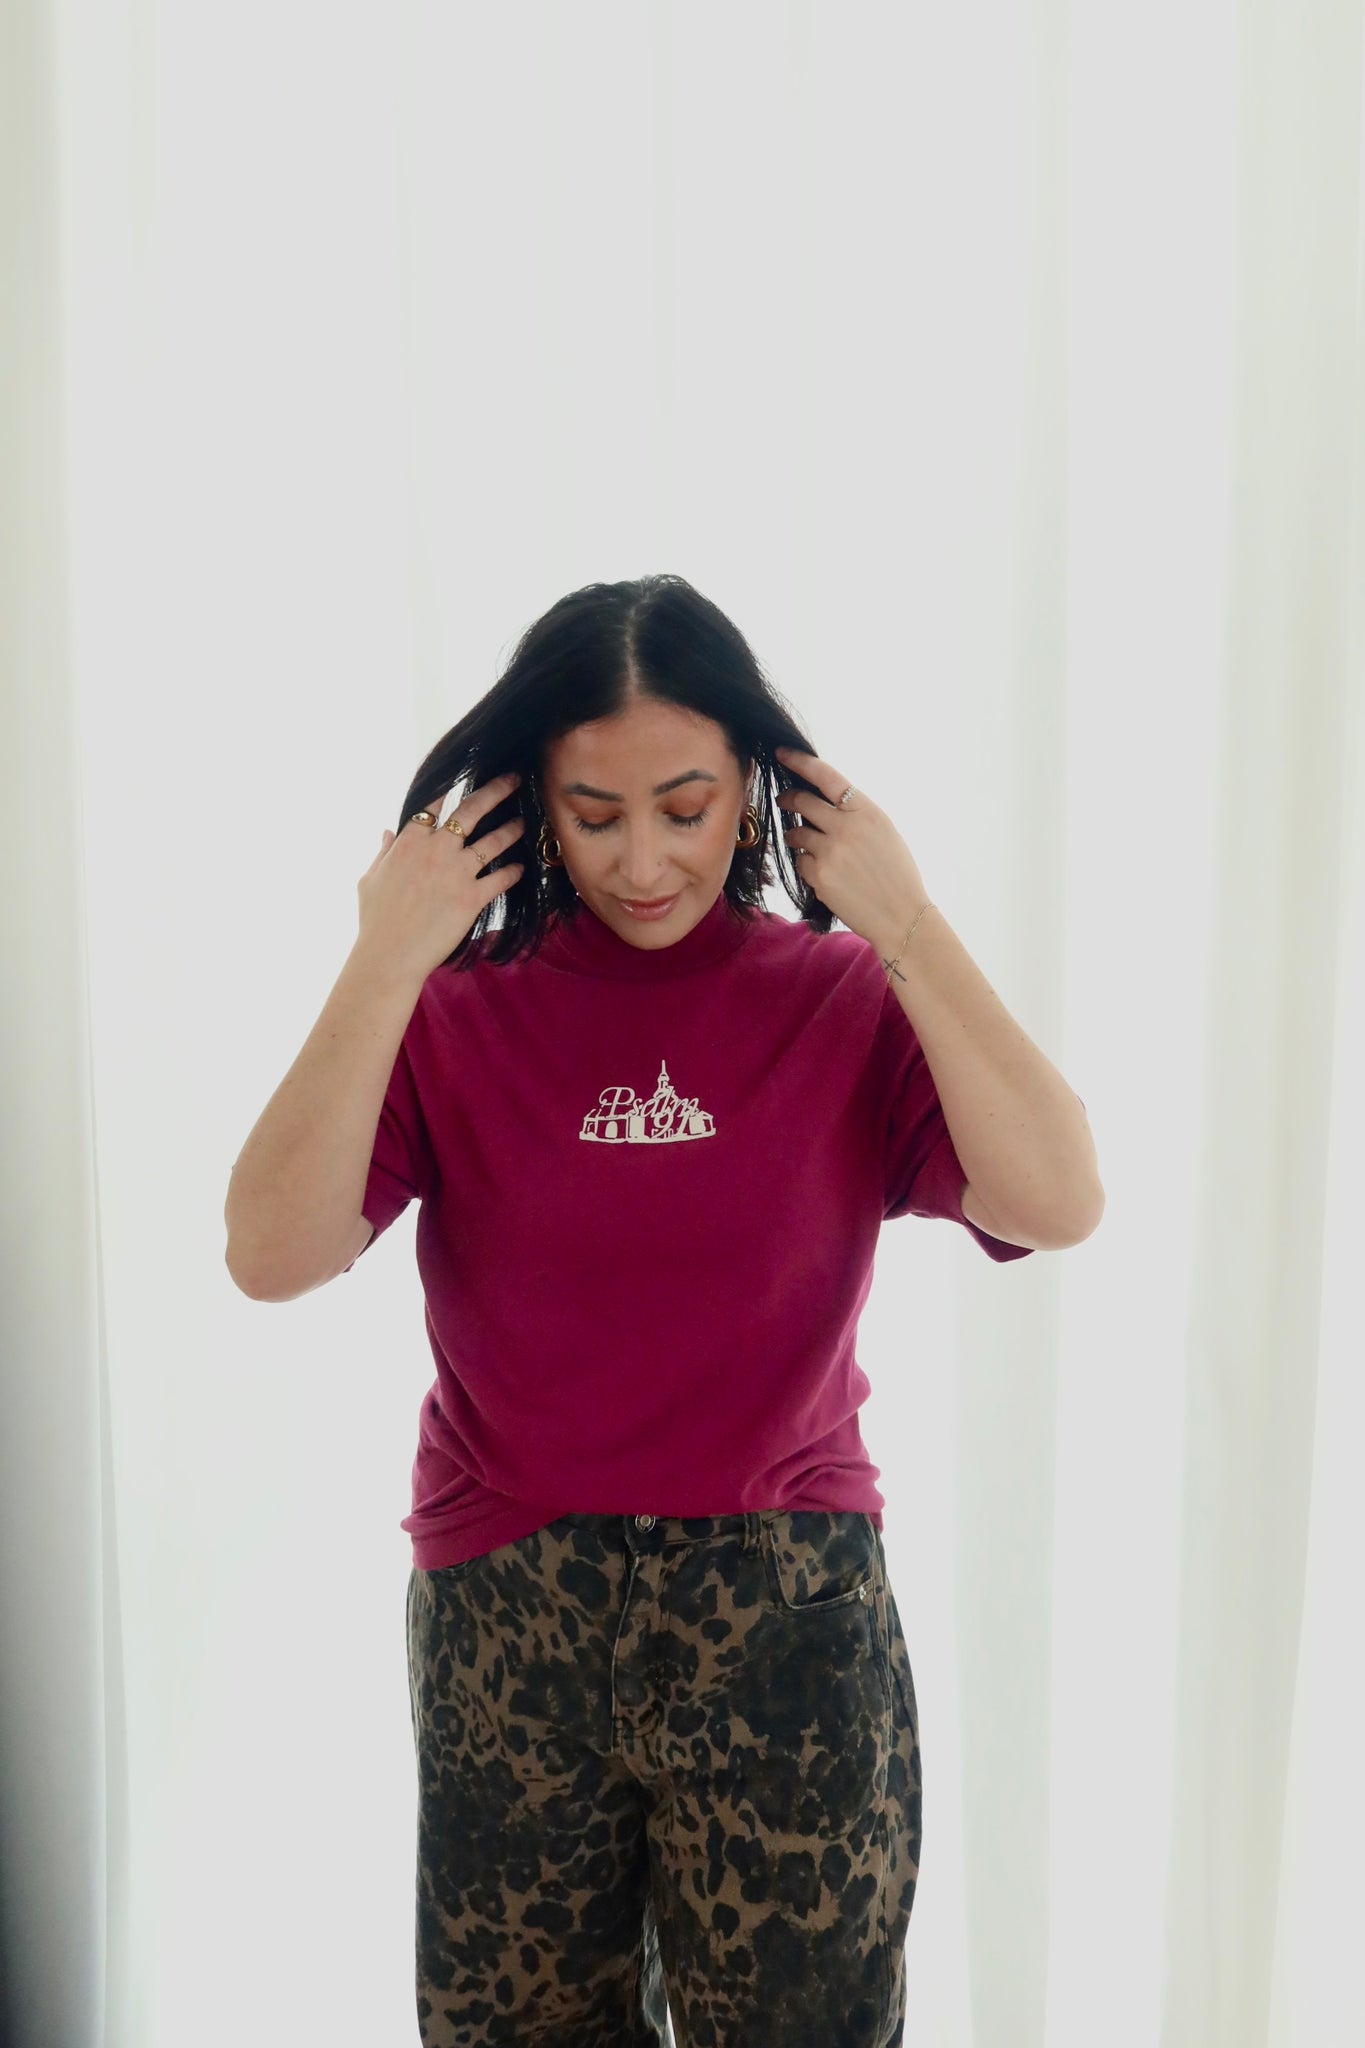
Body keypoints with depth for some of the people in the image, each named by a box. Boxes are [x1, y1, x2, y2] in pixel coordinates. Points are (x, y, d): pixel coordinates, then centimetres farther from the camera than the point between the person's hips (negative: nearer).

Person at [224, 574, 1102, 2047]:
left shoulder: (847, 999, -3)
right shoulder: (457, 1007, -3)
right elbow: (270, 1257, -15)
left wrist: (908, 927, -18)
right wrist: (385, 962, -18)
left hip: (787, 1621, 0)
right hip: (506, 1614, 1)